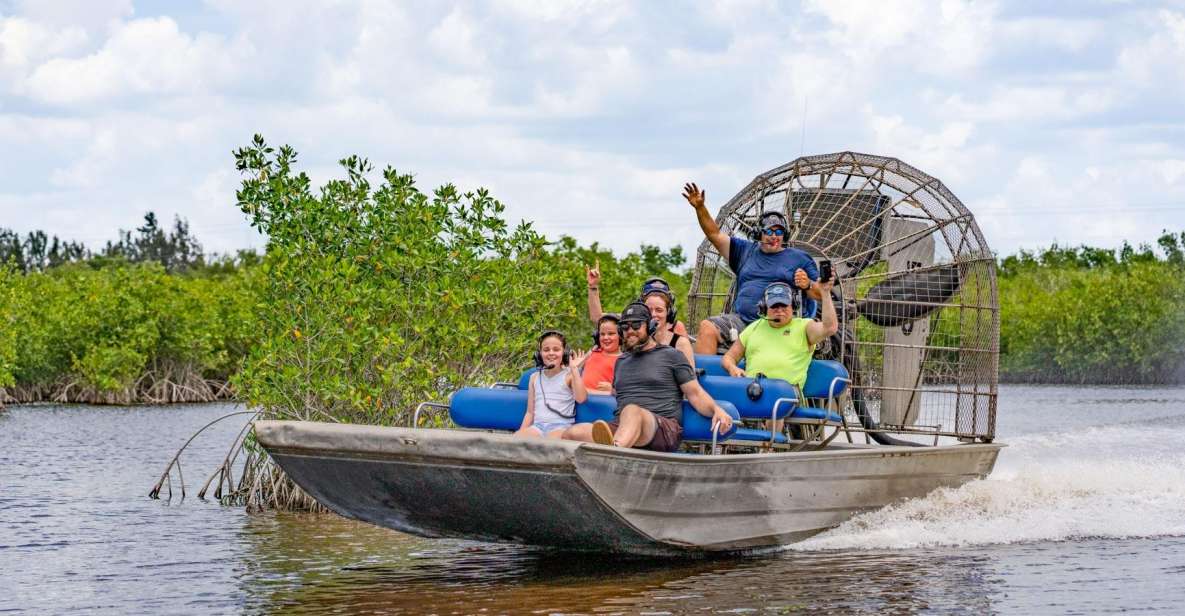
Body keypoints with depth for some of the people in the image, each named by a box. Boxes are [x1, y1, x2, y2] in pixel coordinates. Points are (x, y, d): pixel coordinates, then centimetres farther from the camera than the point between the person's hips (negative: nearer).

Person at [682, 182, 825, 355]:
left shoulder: (799, 258, 16)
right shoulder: (746, 251, 26)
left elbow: (821, 294, 12)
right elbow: (714, 234, 20)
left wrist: (808, 285, -11)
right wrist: (700, 208, 7)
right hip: (741, 320, 4)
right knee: (706, 327, -23)